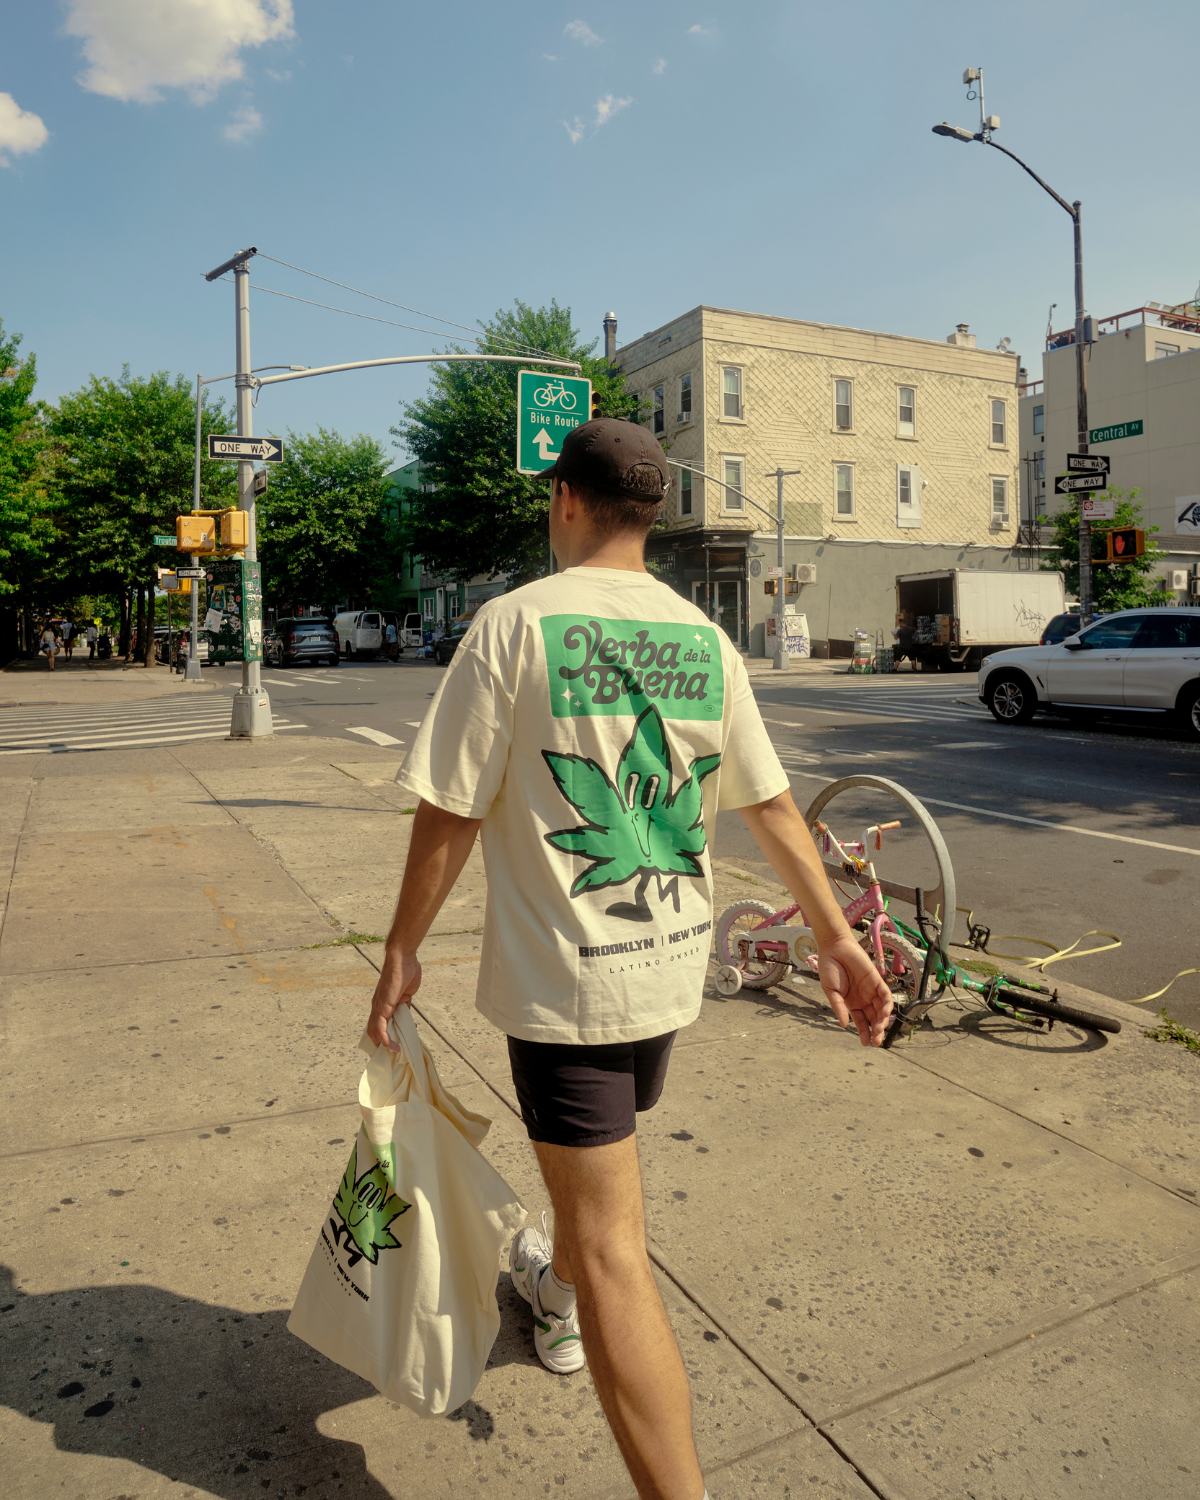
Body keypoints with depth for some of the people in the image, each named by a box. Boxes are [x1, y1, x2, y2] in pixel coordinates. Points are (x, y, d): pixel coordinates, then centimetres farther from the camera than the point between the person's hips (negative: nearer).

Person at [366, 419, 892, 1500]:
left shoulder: (516, 622, -13)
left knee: (612, 1242, 2)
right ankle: (556, 1295, 57)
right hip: (671, 966, 7)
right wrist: (837, 937, 12)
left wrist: (403, 950, -1)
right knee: (599, 1157, 30)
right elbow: (773, 805, 5)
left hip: (563, 974, -6)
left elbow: (450, 812, -13)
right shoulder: (704, 640, 2)